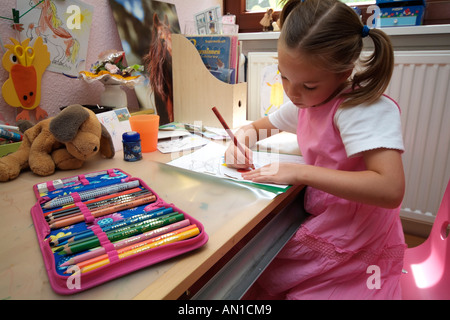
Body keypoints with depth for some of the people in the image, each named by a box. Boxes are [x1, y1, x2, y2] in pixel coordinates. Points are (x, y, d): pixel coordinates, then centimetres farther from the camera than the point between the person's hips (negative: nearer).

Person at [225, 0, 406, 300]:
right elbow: (260, 126, 16)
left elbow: (390, 189, -32)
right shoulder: (305, 103, 2)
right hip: (322, 223, 7)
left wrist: (299, 172, -28)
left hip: (351, 249, -6)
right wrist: (243, 138, -7)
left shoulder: (368, 109, -21)